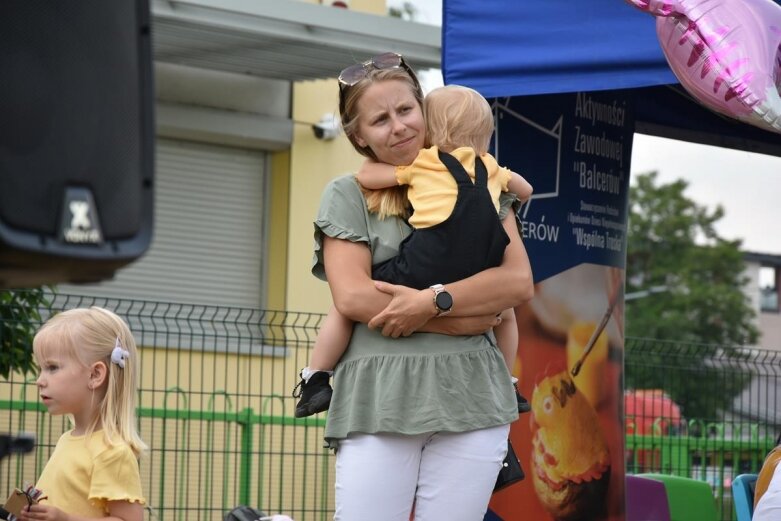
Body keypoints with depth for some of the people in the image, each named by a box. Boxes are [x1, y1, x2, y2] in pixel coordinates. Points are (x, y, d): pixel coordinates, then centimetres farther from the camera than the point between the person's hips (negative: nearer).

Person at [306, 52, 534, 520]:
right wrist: (465, 317, -8)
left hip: (471, 397, 2)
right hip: (377, 400, -2)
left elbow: (519, 282, 2)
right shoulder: (347, 195, 7)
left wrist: (434, 301, -13)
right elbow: (352, 296, -6)